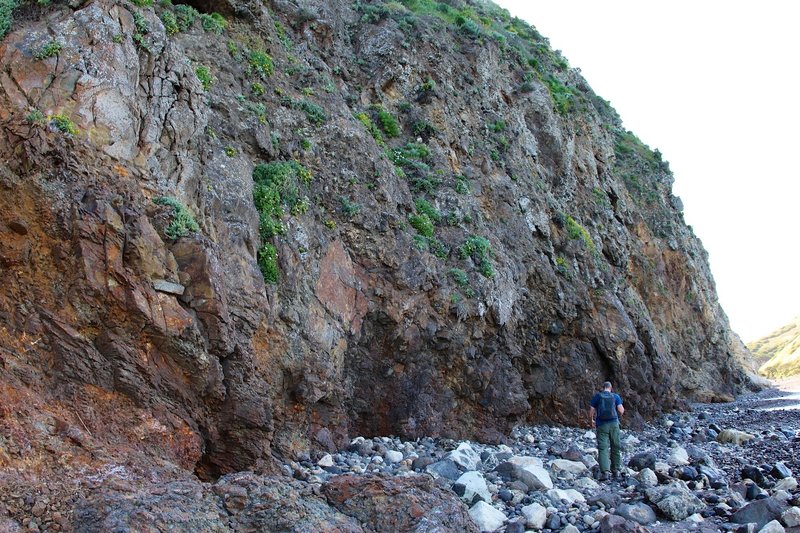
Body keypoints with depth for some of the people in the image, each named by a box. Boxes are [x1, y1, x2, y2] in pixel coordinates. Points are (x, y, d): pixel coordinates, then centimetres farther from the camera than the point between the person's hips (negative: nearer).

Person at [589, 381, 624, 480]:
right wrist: (619, 415, 21)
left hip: (601, 425, -1)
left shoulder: (597, 396, 4)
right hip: (614, 424, 1)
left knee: (602, 448, -5)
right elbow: (621, 410, -2)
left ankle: (604, 472, -18)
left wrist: (592, 420, 18)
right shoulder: (615, 396, 6)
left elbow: (591, 411, 1)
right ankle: (615, 470, 21)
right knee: (615, 447, 15)